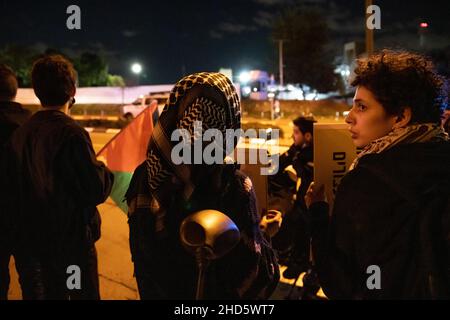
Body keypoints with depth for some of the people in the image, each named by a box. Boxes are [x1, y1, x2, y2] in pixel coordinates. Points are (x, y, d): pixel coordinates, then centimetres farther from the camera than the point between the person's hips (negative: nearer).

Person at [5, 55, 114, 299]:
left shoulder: (19, 134, -1)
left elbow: (15, 191, 6)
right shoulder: (71, 134, -21)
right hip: (71, 241, -6)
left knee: (42, 293, 18)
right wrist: (106, 172, 0)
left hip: (30, 241, 7)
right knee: (83, 293, 8)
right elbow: (97, 191, -21)